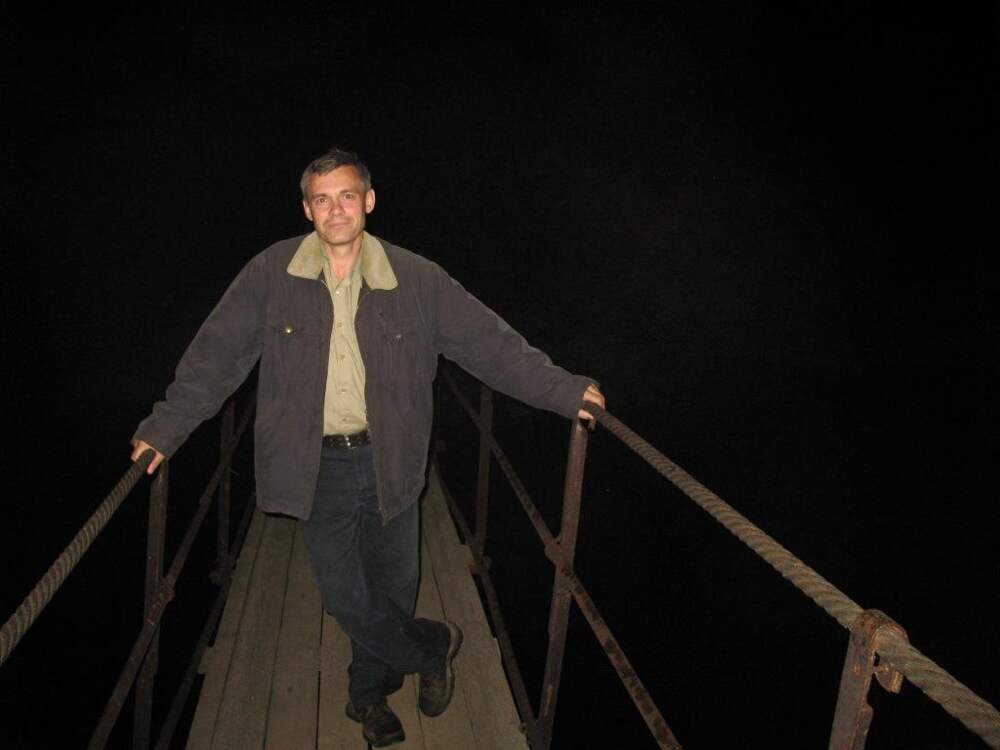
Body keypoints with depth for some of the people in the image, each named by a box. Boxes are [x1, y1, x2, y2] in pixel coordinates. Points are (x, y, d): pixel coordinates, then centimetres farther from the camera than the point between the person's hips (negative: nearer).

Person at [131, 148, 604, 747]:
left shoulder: (415, 279, -4)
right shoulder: (272, 274, -4)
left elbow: (489, 341, -3)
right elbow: (217, 354, 0)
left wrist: (563, 390, -7)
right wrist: (166, 426, -2)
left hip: (390, 461, 1)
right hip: (319, 466, 0)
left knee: (393, 586, 13)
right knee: (344, 595, 2)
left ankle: (369, 695, 42)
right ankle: (434, 647, 32)